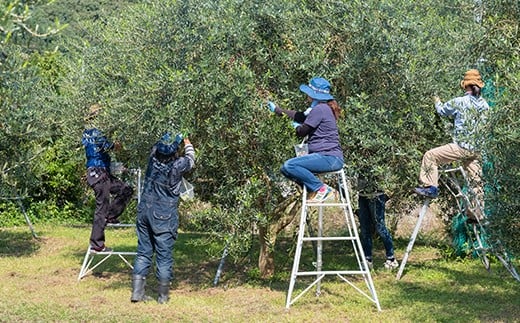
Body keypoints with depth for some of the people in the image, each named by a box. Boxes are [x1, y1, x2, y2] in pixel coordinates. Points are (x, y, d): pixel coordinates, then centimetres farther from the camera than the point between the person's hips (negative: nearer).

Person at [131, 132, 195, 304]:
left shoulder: (153, 158, -6)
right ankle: (163, 294, 10)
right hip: (164, 217, -5)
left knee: (143, 251, 11)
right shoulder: (178, 165, -15)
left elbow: (155, 147, 18)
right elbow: (190, 159, 7)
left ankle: (137, 291, 9)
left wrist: (171, 139, 28)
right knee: (164, 255, 4)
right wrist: (188, 144, 26)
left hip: (145, 211, 5)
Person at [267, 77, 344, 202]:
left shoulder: (320, 109, -13)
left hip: (329, 157, -10)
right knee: (285, 169, 9)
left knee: (289, 166, -23)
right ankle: (315, 189, 5)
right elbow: (299, 116, 33)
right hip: (328, 157, 10)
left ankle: (322, 189, -15)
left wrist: (296, 126, 15)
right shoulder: (322, 108, 19)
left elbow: (302, 132, -9)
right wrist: (277, 109, 42)